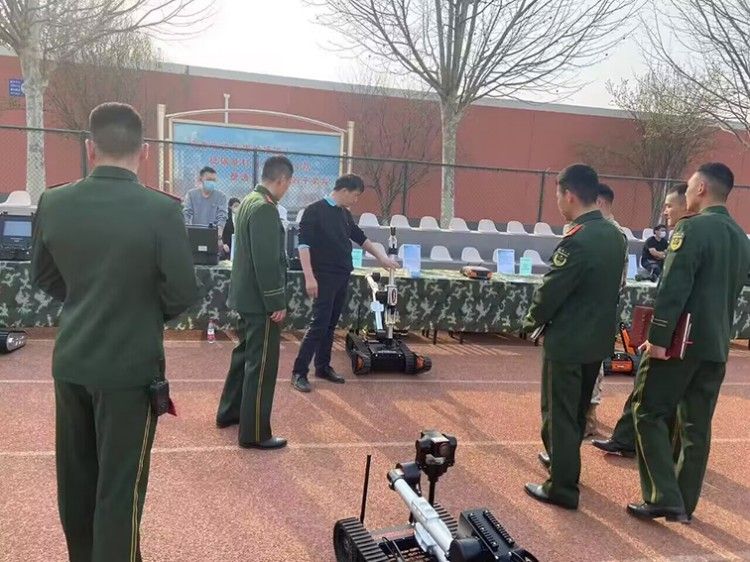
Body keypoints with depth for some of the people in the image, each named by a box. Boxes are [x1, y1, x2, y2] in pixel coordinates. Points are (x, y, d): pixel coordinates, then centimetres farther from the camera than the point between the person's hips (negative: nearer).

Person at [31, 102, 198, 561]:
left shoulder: (53, 203, -3)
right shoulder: (162, 210, -18)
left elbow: (44, 278, 9)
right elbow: (184, 293, -13)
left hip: (71, 361, 5)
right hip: (130, 365, -5)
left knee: (75, 475, 21)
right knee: (120, 483, 7)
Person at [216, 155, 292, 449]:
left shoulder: (248, 201, 11)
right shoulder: (264, 208, -21)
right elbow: (267, 261, -25)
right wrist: (277, 302, -18)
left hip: (246, 295, 10)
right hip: (261, 300, -10)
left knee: (245, 354, 22)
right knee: (262, 365, -3)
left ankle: (229, 411, 35)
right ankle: (254, 433, 6)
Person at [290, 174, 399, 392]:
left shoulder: (345, 214, 13)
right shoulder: (314, 211, -11)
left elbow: (360, 237, 26)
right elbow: (304, 245, -16)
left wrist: (382, 257, 28)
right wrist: (309, 277, -22)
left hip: (342, 277, 8)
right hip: (323, 277, -7)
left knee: (331, 325, 12)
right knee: (319, 325, -9)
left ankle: (323, 367, 22)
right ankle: (299, 372, -2)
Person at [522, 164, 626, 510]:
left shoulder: (577, 241, -24)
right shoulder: (615, 235, 4)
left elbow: (551, 291, -20)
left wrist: (532, 321, -2)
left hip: (567, 341, -9)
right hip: (598, 338, 9)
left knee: (559, 413, 3)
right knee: (578, 409, 23)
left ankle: (563, 487, 12)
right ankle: (562, 459, 41)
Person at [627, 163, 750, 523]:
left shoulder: (693, 228, -13)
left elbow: (673, 289, -20)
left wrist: (657, 338, -18)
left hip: (679, 341, -8)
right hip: (716, 344, 8)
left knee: (649, 413, 2)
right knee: (697, 425, 12)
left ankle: (664, 498, -1)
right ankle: (685, 503, 20)